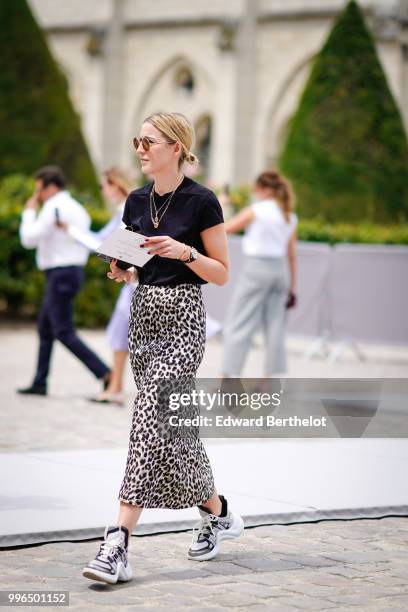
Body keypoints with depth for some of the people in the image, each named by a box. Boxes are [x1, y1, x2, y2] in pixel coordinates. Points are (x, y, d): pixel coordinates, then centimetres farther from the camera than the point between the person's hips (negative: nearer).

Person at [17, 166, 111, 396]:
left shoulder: (54, 207, -14)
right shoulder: (77, 208, 16)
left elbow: (29, 239, -15)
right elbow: (86, 242, 18)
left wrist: (29, 212, -1)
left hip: (61, 275, -10)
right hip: (74, 271, 10)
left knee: (65, 333, -10)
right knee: (45, 328, 17)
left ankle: (106, 374, -18)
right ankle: (39, 383, 21)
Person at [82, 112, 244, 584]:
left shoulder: (201, 202, -8)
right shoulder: (136, 202, 10)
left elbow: (222, 274, -5)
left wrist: (184, 251, -20)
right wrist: (122, 272, -3)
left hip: (183, 319, -7)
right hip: (144, 314, 7)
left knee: (152, 419, -16)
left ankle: (118, 543, -19)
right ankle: (217, 513, 29)